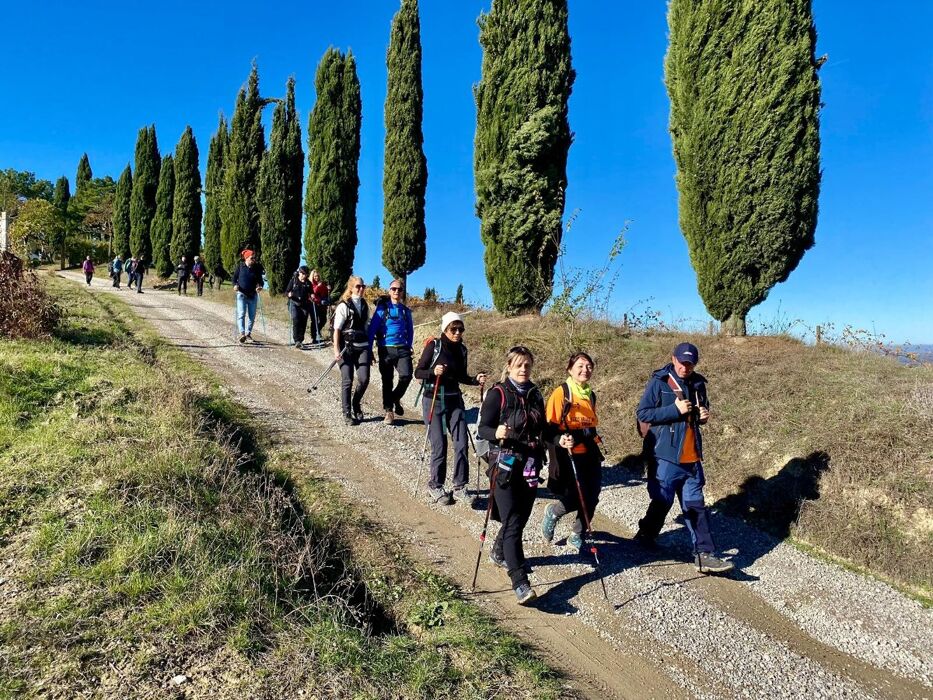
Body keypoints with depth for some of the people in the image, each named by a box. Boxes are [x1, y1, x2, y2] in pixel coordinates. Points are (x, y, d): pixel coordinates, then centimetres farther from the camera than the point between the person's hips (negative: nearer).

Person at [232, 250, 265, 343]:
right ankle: (242, 333, -20)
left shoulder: (257, 268, 2)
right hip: (242, 294, -2)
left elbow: (260, 280, 8)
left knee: (252, 316, 6)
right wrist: (235, 285, -14)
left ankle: (248, 333, 19)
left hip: (253, 295, 2)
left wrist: (260, 286, -13)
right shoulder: (240, 266, -1)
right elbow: (234, 278, 5)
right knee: (241, 314, -13)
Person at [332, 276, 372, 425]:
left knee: (364, 379, -8)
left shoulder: (364, 305, 13)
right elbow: (336, 329, -6)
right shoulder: (343, 305, -3)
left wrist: (370, 349, 18)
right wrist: (336, 350, -13)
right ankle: (347, 414, 9)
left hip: (362, 347, 4)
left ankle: (356, 403, 20)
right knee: (347, 381, -2)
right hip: (346, 347, -4)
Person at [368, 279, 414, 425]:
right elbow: (372, 329, -2)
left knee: (406, 376, -15)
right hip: (386, 349, -2)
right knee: (387, 380, 4)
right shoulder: (382, 308, 1)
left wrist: (409, 347, 10)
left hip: (402, 349, 2)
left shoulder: (406, 310, 11)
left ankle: (395, 398, 13)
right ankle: (389, 411, 17)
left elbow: (410, 331, 18)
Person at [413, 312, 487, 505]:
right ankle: (435, 486, 16)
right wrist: (433, 372, -25)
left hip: (455, 400, 4)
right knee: (439, 446, -4)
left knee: (461, 444, -4)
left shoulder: (461, 349, 7)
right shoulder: (434, 346, -7)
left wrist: (476, 380, -1)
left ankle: (460, 487, 7)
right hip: (433, 400, -4)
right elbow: (418, 372, -6)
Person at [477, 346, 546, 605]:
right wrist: (496, 433, -32)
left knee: (520, 518, 14)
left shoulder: (535, 394, 11)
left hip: (530, 467, 6)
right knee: (512, 523, -11)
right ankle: (520, 584, -12)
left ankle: (498, 553, 41)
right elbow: (482, 429, -11)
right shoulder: (498, 394, -7)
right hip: (504, 466, -6)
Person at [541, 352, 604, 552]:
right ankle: (553, 512, 25)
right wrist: (559, 440, -29)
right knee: (575, 498, -8)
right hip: (569, 456, -6)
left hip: (590, 454, 6)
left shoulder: (590, 395, 11)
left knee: (591, 498, 5)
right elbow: (549, 426, -13)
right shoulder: (561, 393, -10)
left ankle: (577, 536, 27)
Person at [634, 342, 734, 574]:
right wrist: (675, 410, -19)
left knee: (696, 505, 6)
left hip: (692, 457, 5)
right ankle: (646, 536, 29)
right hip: (665, 456, -5)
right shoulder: (659, 382, -8)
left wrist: (704, 416, 2)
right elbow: (642, 413, -13)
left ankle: (704, 555, 8)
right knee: (662, 501, 6)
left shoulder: (698, 383, 10)